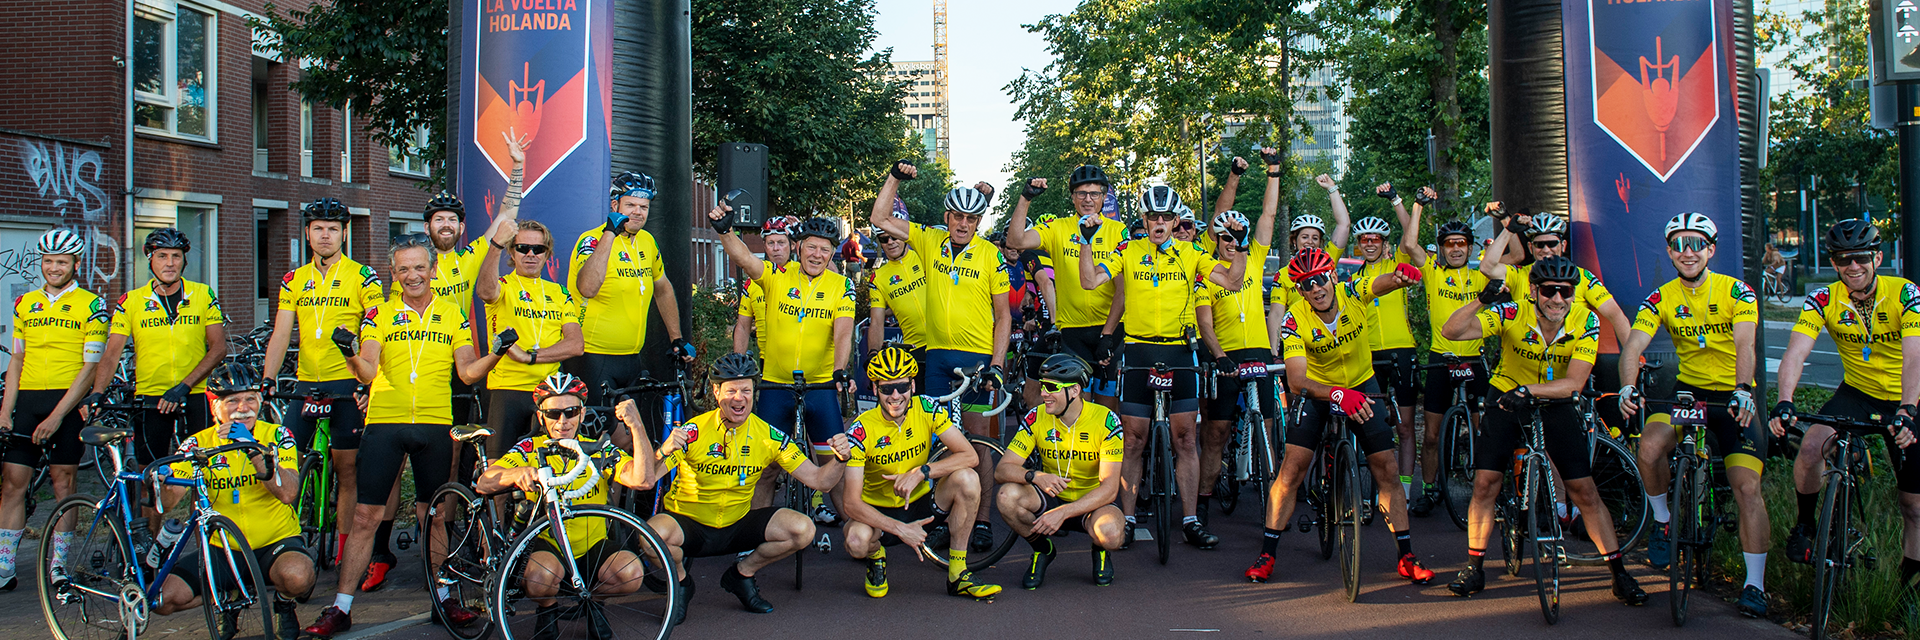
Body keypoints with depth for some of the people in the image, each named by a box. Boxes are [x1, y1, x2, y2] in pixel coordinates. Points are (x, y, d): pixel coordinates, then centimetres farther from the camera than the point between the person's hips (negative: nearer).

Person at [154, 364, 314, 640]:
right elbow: (167, 500, -13)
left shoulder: (277, 436, -5)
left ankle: (284, 603, 2)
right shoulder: (199, 444, -2)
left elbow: (288, 493, -22)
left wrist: (254, 449, -32)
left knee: (297, 576, -36)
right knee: (163, 599, -17)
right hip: (222, 550, 2)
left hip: (276, 541, -2)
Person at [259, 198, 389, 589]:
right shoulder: (293, 281, 11)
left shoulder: (363, 278, -1)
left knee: (347, 471, 1)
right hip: (305, 385, 4)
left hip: (348, 385, -4)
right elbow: (280, 336, 7)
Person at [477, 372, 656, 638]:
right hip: (545, 544, -1)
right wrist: (518, 473, -41)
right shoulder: (530, 450, -5)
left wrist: (636, 427, -32)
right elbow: (483, 484, -20)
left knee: (631, 572, -27)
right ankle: (547, 608, 4)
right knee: (541, 576, -35)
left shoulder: (599, 451, -4)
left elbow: (643, 480, -21)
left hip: (592, 546, 1)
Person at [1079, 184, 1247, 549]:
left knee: (1185, 438, 2)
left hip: (1179, 351, 1)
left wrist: (1240, 246, -12)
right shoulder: (1128, 252, 4)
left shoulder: (1191, 254, 6)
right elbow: (1090, 281, -4)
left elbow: (1232, 282, 0)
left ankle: (1190, 521, 8)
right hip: (1137, 351, -1)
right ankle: (1127, 519, 11)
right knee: (1134, 440, 3)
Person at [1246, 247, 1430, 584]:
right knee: (1292, 469, -13)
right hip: (1318, 391, -1)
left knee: (1387, 470, -3)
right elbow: (1296, 382, -33)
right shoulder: (1295, 321, -24)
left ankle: (1408, 557, 8)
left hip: (1362, 386, 1)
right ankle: (1266, 555, -2)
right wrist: (1337, 394, -50)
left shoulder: (1352, 294, -21)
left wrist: (1404, 275, -65)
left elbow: (1386, 281, -40)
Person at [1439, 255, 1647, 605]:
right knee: (1485, 484, -8)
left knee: (1585, 492, -3)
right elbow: (1451, 331, -34)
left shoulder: (1585, 320, -21)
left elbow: (1574, 383, -28)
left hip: (1555, 404, 1)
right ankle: (1474, 569, 8)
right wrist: (1481, 300, -50)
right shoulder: (1512, 313, -24)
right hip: (1506, 397, 0)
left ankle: (1620, 574, 9)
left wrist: (1528, 390, -44)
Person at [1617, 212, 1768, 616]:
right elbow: (1633, 346, -13)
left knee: (1747, 487, -13)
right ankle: (1663, 520, 1)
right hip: (1687, 390, 2)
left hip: (1733, 397, -2)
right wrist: (1628, 387, -34)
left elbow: (1744, 346, -24)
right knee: (1650, 449, -27)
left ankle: (1755, 585, -3)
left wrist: (1742, 392, -42)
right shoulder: (1662, 299, -2)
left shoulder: (1735, 291, -9)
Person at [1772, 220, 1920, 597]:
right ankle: (1803, 525, -3)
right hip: (1856, 394, 1)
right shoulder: (1823, 300, -14)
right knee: (1811, 446, -27)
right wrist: (1784, 403, -43)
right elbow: (1795, 353, -25)